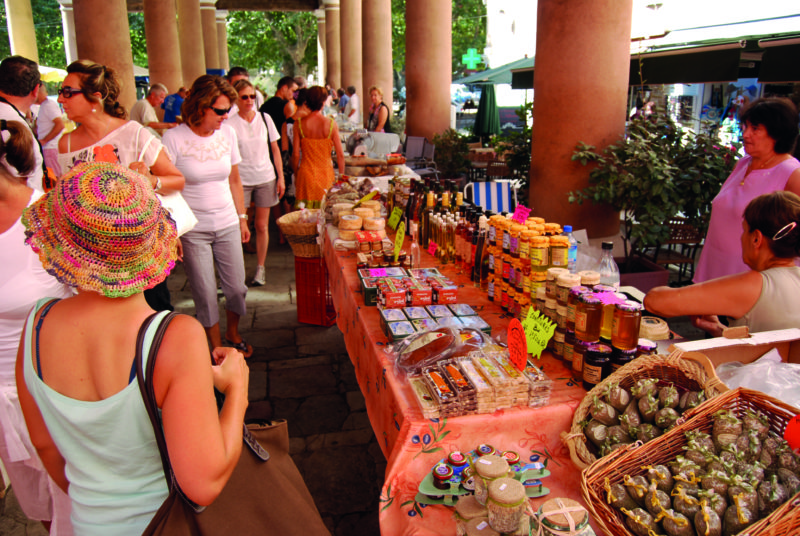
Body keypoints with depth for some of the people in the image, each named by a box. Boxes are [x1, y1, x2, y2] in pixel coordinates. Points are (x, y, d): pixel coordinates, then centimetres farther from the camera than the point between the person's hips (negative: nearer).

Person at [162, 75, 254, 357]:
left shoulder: (227, 133, 2)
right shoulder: (174, 138, -11)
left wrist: (242, 217, 14)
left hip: (228, 225, 4)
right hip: (192, 229, -4)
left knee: (236, 287, 8)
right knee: (205, 294, 3)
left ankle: (233, 334, 35)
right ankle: (217, 348, 23)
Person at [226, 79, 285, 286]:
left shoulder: (265, 118, 5)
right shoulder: (230, 124, -4)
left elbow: (275, 149, 10)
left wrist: (281, 177, 6)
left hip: (265, 178, 2)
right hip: (241, 180, -2)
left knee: (262, 225, 7)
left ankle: (260, 267, 20)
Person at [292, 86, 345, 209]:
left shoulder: (299, 124, -4)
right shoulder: (331, 124, -6)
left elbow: (295, 155, -2)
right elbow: (340, 155, -4)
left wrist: (296, 173, 13)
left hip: (306, 173, 1)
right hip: (326, 173, -1)